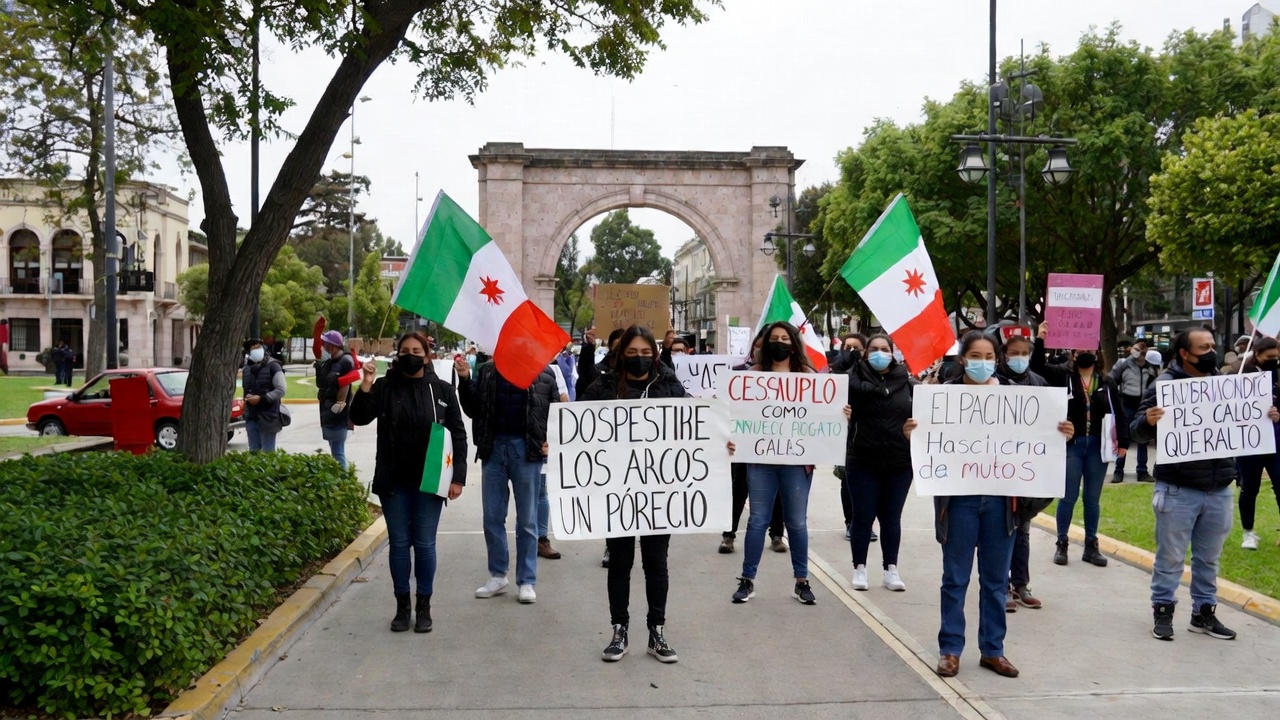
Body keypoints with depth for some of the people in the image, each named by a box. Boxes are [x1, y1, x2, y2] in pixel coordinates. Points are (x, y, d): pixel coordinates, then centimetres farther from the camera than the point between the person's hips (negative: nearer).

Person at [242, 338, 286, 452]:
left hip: (267, 417, -6)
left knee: (267, 452, -4)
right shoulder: (246, 368, 13)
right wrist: (247, 397, 4)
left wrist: (261, 399, -19)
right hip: (251, 417, 6)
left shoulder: (272, 366, -7)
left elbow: (281, 390, -14)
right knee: (253, 451, 10)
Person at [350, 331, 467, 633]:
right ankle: (402, 605, 18)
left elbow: (458, 435, 1)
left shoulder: (442, 390, 0)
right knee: (399, 543, 8)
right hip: (393, 481, 1)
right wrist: (366, 385, -22)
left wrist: (457, 476, -6)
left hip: (428, 482, -1)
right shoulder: (384, 387, 2)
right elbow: (359, 418, -9)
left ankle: (424, 605, 17)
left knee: (424, 543, 4)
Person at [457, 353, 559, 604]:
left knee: (526, 519, 5)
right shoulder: (487, 371, 6)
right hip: (493, 447, 3)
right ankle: (497, 576, 22)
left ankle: (527, 581, 14)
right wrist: (465, 380, -4)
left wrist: (550, 441, -7)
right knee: (492, 517, 8)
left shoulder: (544, 373, 0)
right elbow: (472, 409, 8)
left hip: (526, 449, -3)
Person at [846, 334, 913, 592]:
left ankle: (891, 570, 21)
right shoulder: (857, 379, -3)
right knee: (863, 516, 5)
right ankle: (859, 568, 17)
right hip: (863, 461, -2)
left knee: (892, 517, 11)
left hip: (900, 462, 2)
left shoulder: (905, 381, 5)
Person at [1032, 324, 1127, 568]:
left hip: (1098, 446, 2)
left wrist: (1123, 442, -2)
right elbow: (1037, 366, -14)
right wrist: (1040, 341, -27)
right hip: (1071, 445, -2)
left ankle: (1091, 546, 20)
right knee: (1068, 497, 4)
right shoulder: (1062, 375, 0)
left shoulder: (1106, 382, 6)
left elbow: (1119, 414, 6)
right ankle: (1062, 544, 14)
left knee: (1093, 499, 11)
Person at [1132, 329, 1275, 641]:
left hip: (1219, 489, 5)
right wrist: (1147, 421, -33)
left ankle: (1204, 612, 26)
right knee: (1170, 557, 4)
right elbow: (1139, 432, -11)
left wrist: (1266, 418, 0)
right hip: (1178, 490, -5)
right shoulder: (1164, 385, -10)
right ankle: (1163, 611, 16)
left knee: (1208, 558, 15)